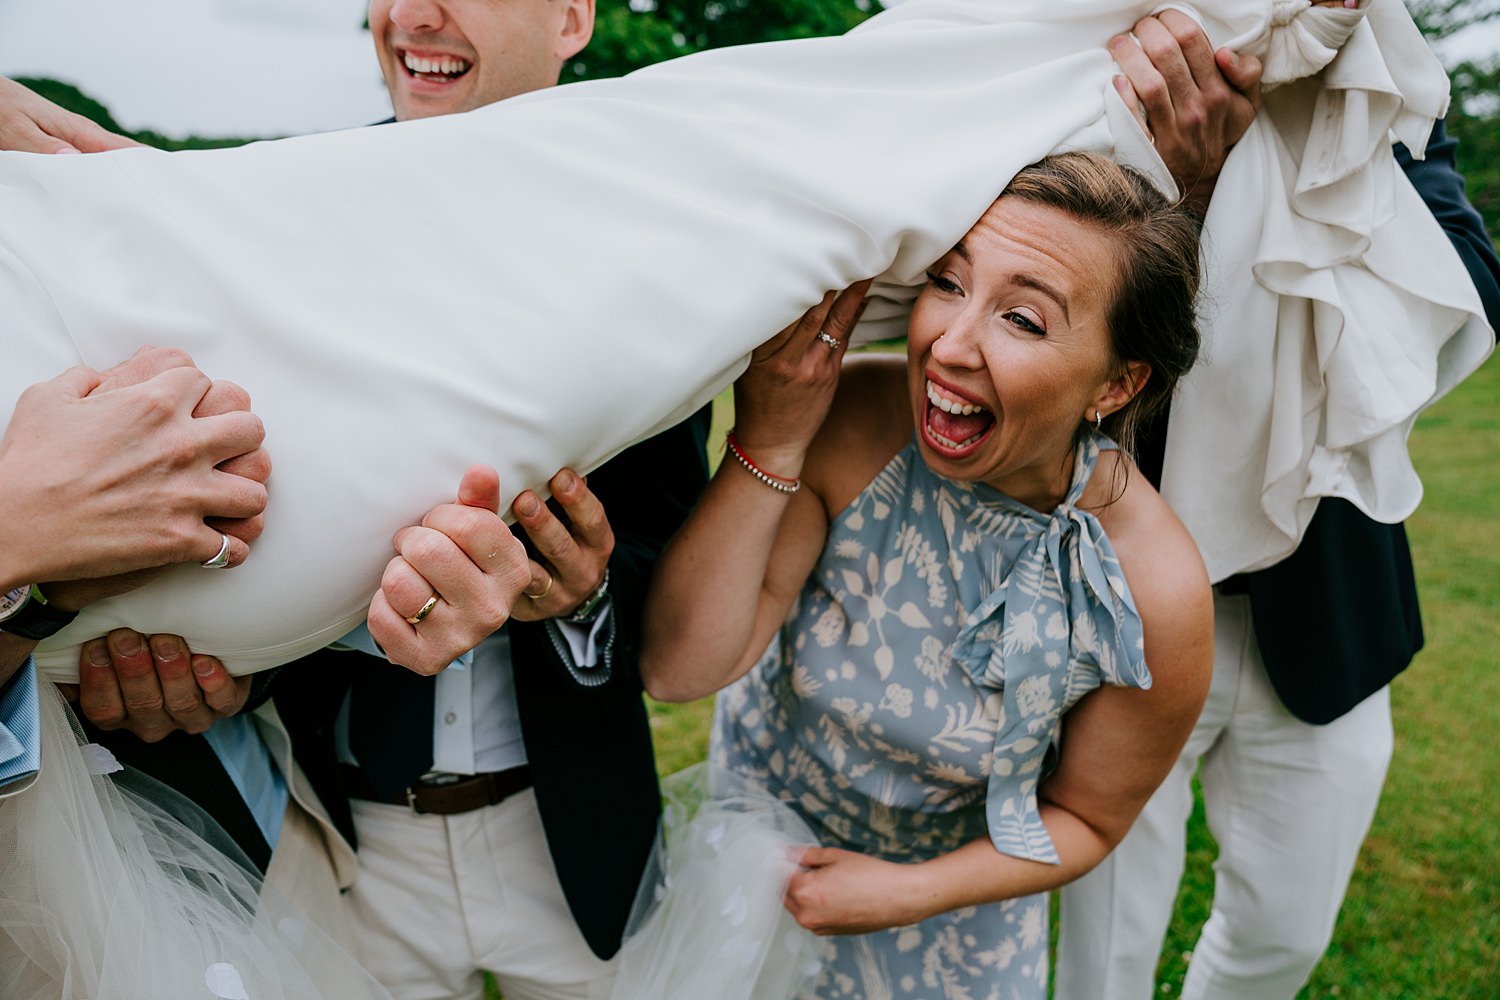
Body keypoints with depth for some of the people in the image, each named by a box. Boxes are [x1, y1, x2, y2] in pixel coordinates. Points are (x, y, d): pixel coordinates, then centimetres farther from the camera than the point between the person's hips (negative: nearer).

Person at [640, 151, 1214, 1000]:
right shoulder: (848, 424, -31)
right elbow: (679, 670, -31)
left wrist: (907, 895, -19)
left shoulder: (1156, 595, -29)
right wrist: (768, 445, -40)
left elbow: (1083, 819, -11)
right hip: (762, 814, 2)